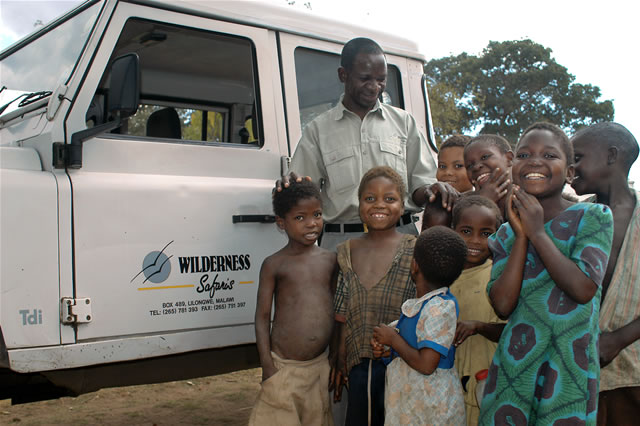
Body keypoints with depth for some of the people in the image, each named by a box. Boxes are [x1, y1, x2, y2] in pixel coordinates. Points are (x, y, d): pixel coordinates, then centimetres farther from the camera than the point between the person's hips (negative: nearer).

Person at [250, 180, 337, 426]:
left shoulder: (330, 260, 4)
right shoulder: (274, 265, -5)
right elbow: (262, 317, -4)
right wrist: (268, 368, -8)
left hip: (321, 366, 3)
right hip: (284, 368, -3)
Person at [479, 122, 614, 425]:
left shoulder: (593, 217, -1)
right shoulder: (507, 233, 8)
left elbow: (584, 289, -16)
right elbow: (502, 305, -6)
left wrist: (537, 233, -11)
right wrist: (521, 236, -8)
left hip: (570, 368, -3)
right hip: (514, 363, 3)